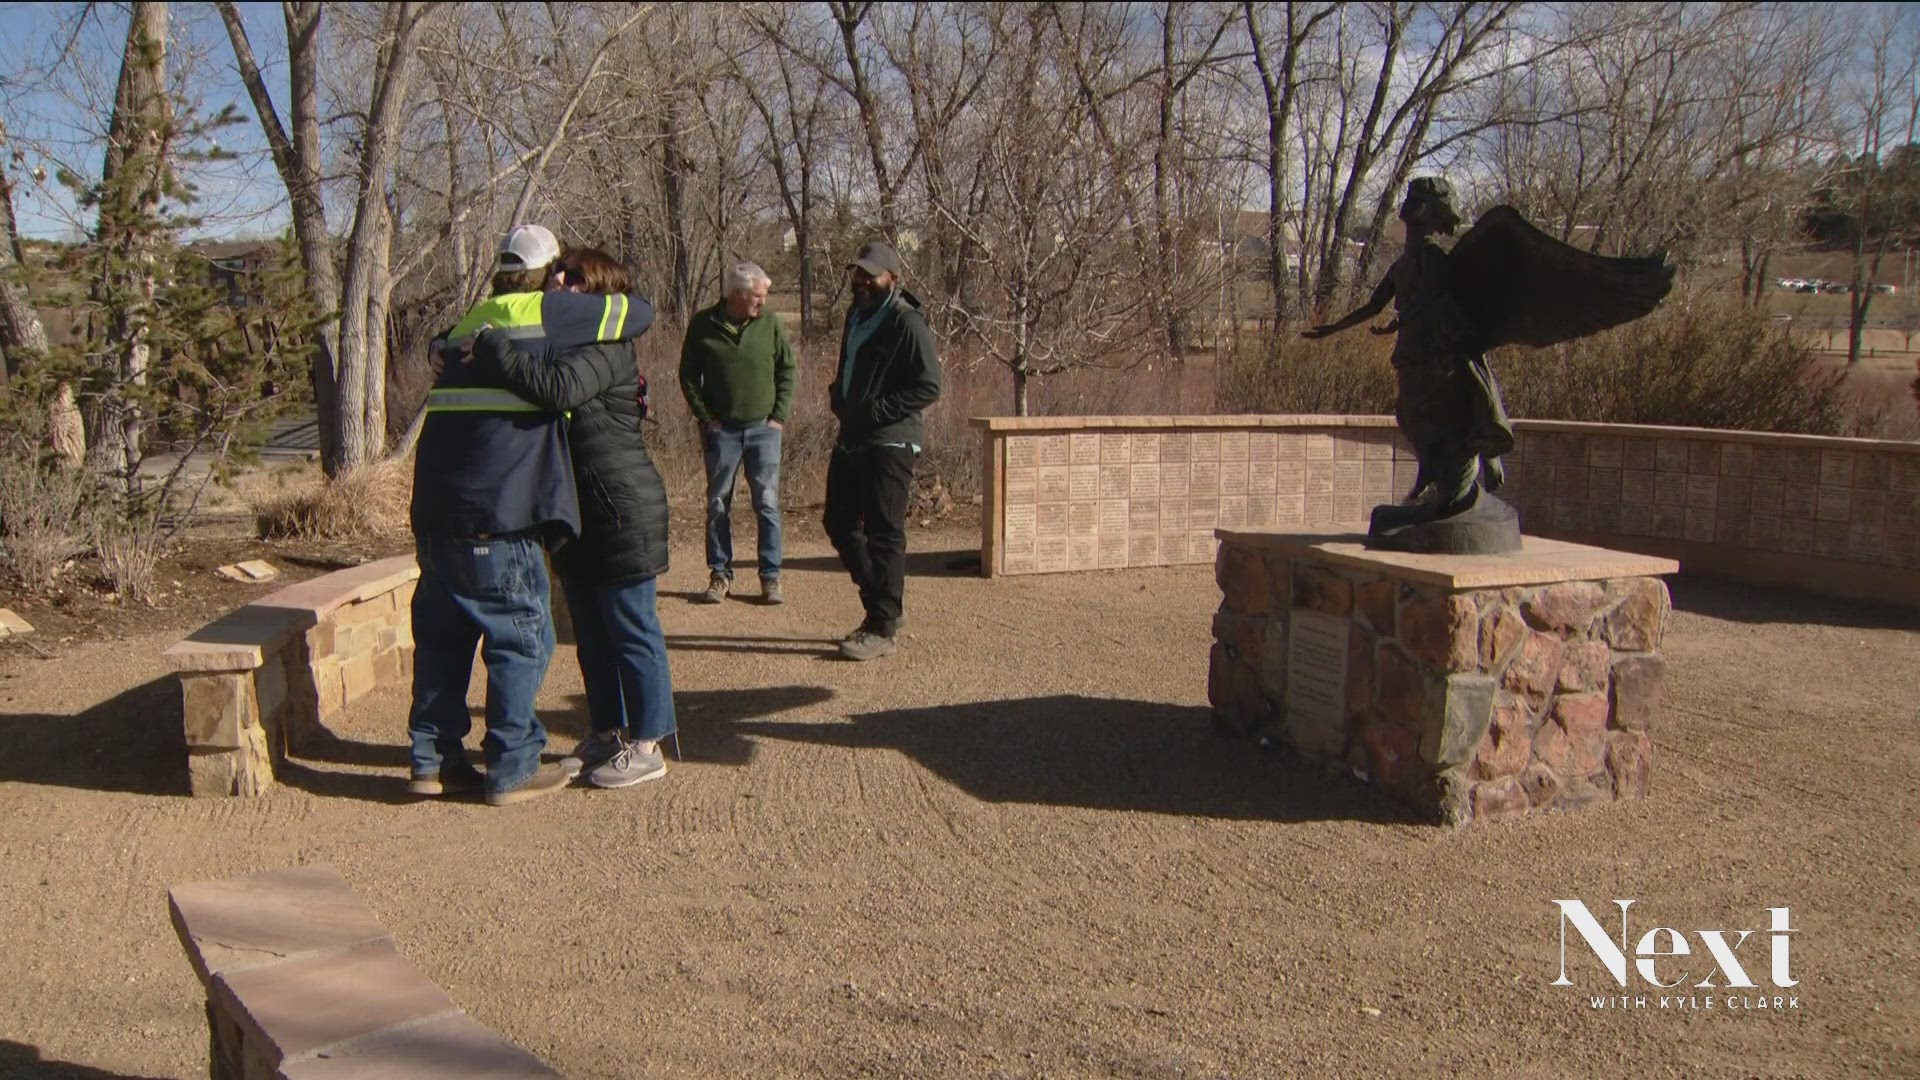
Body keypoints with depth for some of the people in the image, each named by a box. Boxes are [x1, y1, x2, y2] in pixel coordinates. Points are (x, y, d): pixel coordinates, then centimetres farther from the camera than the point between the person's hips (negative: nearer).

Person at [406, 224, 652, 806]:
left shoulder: (468, 323, 18)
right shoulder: (546, 314, -2)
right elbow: (637, 313, 4)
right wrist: (593, 308, 25)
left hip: (435, 511, 8)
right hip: (497, 517, -7)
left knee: (443, 633, 16)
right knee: (521, 638, 3)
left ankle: (433, 760, 24)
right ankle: (512, 769, 8)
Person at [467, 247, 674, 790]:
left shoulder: (605, 348, -16)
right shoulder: (557, 343, 15)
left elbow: (555, 389, -35)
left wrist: (490, 347, -29)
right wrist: (461, 347, 3)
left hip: (623, 512, -10)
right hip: (580, 516, 10)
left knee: (632, 630, -1)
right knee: (591, 633, 17)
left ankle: (646, 745, 9)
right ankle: (607, 731, 30)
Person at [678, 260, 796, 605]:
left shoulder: (770, 324, -1)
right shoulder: (703, 325, -3)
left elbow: (787, 370, 6)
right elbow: (688, 375, 5)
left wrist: (780, 415, -1)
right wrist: (705, 417, -3)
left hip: (763, 428, 0)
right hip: (721, 430, 0)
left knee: (767, 504, 0)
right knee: (718, 505, 6)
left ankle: (771, 577, 8)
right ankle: (720, 574, 17)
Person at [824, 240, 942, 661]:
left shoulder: (907, 323, -12)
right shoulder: (856, 315, 16)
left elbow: (929, 387, -17)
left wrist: (874, 411, -19)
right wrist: (839, 398, 9)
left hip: (890, 444, -9)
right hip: (851, 438, 9)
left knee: (884, 533, -5)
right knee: (840, 523, 13)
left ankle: (882, 630, 2)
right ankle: (887, 596, 28)